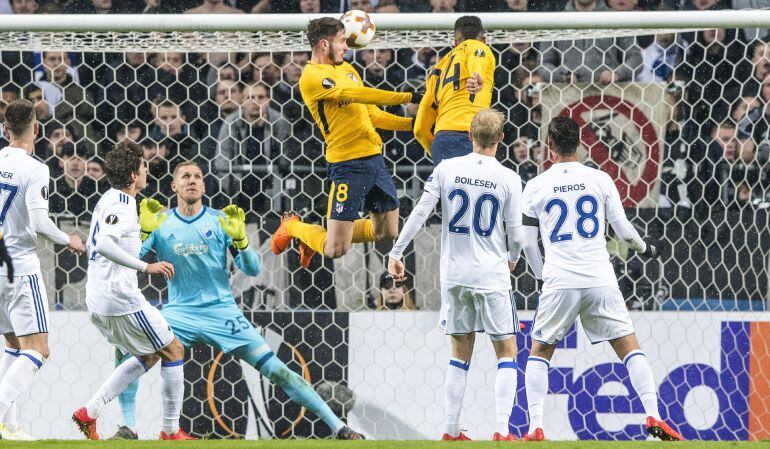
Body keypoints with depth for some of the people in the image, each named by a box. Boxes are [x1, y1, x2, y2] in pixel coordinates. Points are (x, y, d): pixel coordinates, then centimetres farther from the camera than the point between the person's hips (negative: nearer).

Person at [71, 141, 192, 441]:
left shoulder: (107, 200, 15)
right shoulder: (122, 204, -16)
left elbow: (93, 246, 27)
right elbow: (104, 244, -32)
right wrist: (146, 267, -30)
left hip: (98, 301, 10)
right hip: (121, 298, -10)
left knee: (148, 357, 20)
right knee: (173, 351, 3)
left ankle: (89, 413, 10)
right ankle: (171, 431, 7)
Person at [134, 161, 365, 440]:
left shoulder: (220, 221, 1)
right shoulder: (160, 223, 3)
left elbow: (253, 270, -1)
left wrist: (239, 238, -18)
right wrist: (144, 231, -16)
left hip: (223, 313, -1)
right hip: (178, 312, 1)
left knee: (277, 371, -6)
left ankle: (338, 427, -3)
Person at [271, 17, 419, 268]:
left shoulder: (346, 69, 16)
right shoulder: (311, 77, -13)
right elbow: (358, 94, -22)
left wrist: (412, 124, 13)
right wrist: (409, 97, -21)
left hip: (373, 158, 9)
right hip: (348, 163, -9)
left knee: (387, 232, 15)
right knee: (336, 250, -8)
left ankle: (318, 238, 33)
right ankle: (292, 227, 23)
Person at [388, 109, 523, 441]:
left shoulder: (446, 170, -2)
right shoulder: (508, 179, -7)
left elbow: (420, 212, -5)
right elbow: (515, 233, -3)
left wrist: (396, 254, 1)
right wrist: (512, 258, 18)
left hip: (454, 274, 3)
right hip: (492, 276, -3)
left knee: (460, 355, 13)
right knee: (506, 353, 5)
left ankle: (451, 430, 12)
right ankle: (502, 430, -7)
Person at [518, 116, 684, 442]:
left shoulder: (536, 187, 3)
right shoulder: (600, 180, 3)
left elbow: (527, 243, 5)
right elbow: (623, 229, 5)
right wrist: (645, 248, 25)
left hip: (559, 281, 0)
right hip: (600, 279, 0)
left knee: (539, 352, 12)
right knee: (630, 348, 7)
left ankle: (535, 428, 0)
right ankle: (654, 417, -4)